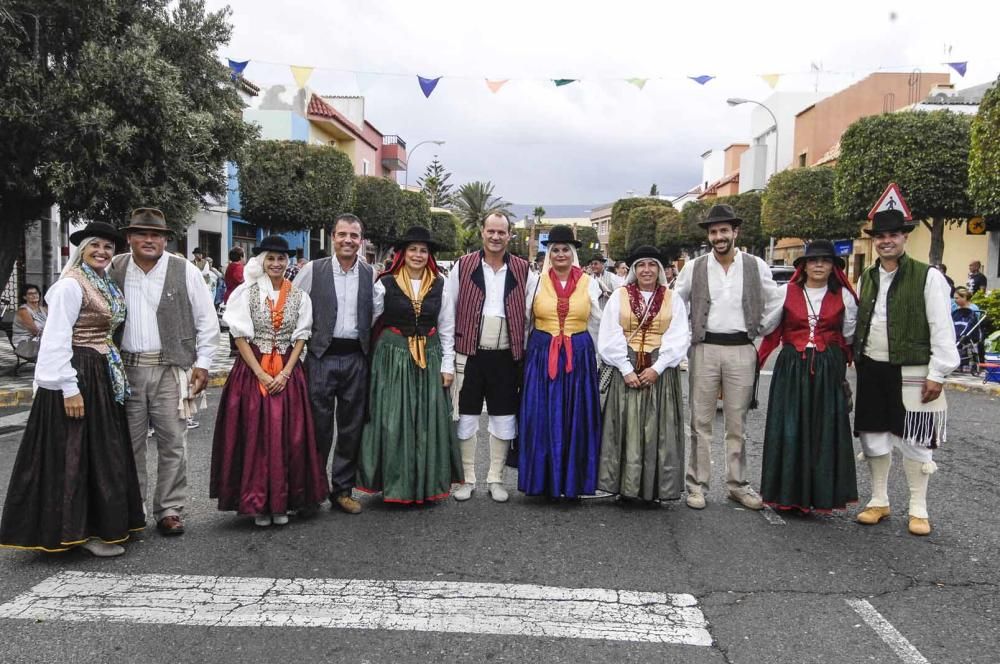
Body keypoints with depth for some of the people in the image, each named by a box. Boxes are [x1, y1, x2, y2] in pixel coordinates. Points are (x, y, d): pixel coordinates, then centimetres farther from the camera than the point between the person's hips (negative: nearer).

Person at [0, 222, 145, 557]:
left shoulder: (104, 285, 13)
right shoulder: (71, 284, -13)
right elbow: (57, 338, -18)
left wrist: (112, 371, 10)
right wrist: (69, 387, -22)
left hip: (100, 375, 10)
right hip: (77, 377, -9)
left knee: (100, 451, 14)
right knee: (75, 452, -2)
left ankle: (94, 525, 25)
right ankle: (82, 529, 5)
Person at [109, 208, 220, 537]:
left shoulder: (185, 271, 0)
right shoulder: (114, 270, 6)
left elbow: (207, 321, 3)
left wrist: (202, 363, -1)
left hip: (171, 370, -2)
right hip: (126, 370, 2)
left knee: (172, 444, 2)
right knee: (128, 444, 8)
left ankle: (169, 511, 13)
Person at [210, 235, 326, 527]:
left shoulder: (299, 296, 5)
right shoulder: (246, 293, 0)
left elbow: (300, 338, 4)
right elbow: (240, 337, -3)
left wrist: (284, 374, -8)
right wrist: (261, 374, -12)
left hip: (288, 374, 2)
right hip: (251, 371, -2)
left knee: (286, 437, 2)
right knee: (254, 437, -1)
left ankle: (282, 502, 12)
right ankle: (257, 502, 9)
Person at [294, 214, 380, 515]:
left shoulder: (371, 275, 7)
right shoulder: (312, 270, -1)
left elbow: (377, 316, 12)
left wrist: (369, 345, 4)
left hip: (356, 358, 3)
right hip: (321, 357, -3)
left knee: (352, 428, 9)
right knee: (318, 426, 1)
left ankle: (343, 490, 21)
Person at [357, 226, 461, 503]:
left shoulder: (439, 285, 6)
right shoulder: (386, 283, -1)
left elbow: (446, 329, 8)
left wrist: (447, 365, 5)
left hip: (429, 358, 2)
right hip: (393, 357, -2)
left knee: (428, 422, 4)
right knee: (392, 422, 0)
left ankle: (426, 484, 17)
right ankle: (394, 484, 12)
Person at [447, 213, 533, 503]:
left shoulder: (523, 270, 3)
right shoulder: (463, 267, 0)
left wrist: (525, 353, 1)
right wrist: (448, 354, 0)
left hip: (506, 356, 1)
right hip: (469, 355, -1)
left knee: (503, 420, 9)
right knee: (466, 418, 6)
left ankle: (496, 479, 23)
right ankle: (467, 479, 19)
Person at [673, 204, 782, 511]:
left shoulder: (756, 266, 2)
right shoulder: (694, 267, 1)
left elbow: (775, 304, 12)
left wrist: (759, 333, 7)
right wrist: (686, 337, 6)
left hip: (741, 350, 1)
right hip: (704, 349, 0)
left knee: (737, 423, 8)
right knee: (701, 421, 3)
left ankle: (737, 484, 18)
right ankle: (697, 484, 10)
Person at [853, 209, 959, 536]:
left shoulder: (928, 277, -6)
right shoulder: (866, 278, 10)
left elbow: (942, 328, -8)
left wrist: (937, 374, -12)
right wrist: (856, 363, 9)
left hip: (911, 372, -5)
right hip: (872, 370, 5)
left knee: (913, 440, 3)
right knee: (873, 436, 11)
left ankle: (918, 509, 17)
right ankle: (879, 501, 26)